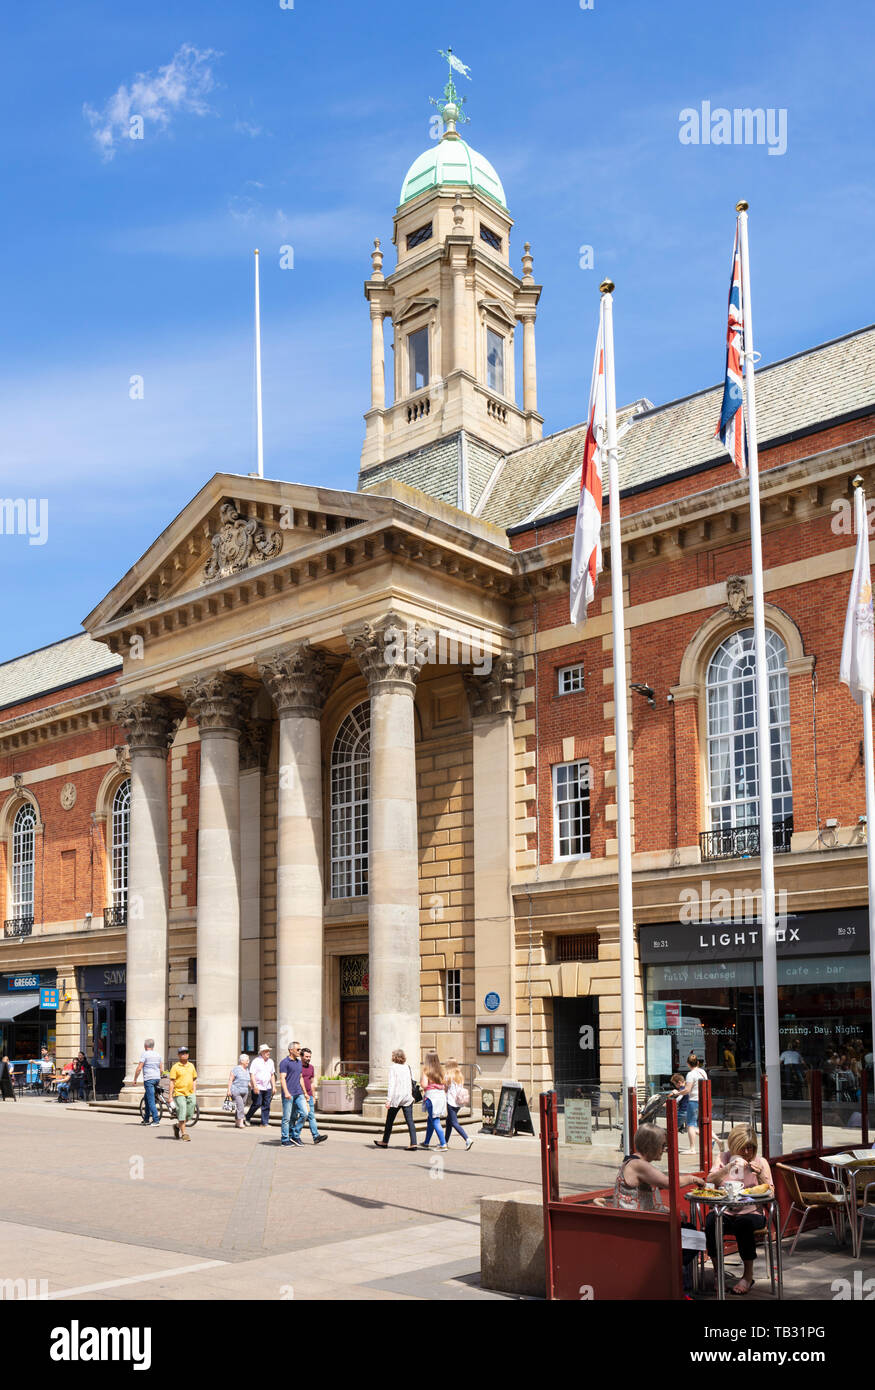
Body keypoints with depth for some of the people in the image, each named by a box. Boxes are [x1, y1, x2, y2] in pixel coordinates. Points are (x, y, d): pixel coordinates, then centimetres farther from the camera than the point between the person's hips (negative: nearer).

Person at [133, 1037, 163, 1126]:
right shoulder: (158, 1054, 13)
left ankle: (156, 1120, -13)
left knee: (151, 1100, -7)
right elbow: (161, 1069, 18)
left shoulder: (144, 1054, -6)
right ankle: (147, 1119, 22)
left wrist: (135, 1079, -2)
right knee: (147, 1098, 19)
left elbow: (139, 1068, -11)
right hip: (157, 1079, 7)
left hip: (148, 1079, -7)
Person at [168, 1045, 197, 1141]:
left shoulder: (191, 1065, 12)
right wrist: (170, 1096, -8)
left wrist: (194, 1092, 11)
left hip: (190, 1094, 5)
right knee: (182, 1114, -6)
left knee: (189, 1116, 5)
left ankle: (177, 1126, 29)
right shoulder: (175, 1067, -3)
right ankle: (183, 1134, 5)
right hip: (179, 1094, -5)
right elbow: (172, 1082, -5)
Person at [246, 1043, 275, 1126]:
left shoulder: (270, 1061, 12)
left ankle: (265, 1122, 7)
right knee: (257, 1104, -7)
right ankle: (247, 1118, 14)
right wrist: (255, 1086, -19)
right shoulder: (256, 1061, -7)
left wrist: (273, 1087, 15)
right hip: (258, 1087, -5)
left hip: (267, 1087, 5)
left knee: (266, 1105, 2)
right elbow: (252, 1074, -10)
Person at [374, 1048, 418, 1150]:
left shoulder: (393, 1068, -8)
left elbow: (391, 1084, -13)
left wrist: (388, 1100, -14)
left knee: (390, 1121, 11)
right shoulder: (408, 1067, 8)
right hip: (408, 1098, 4)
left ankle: (385, 1142, 24)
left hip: (396, 1097, -4)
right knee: (410, 1121, 0)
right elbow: (412, 1082, 10)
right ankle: (413, 1143, -8)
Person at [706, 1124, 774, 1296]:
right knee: (711, 1221, -32)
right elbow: (709, 1180, -7)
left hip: (752, 1212, -1)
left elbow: (771, 1194, -1)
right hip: (725, 1211, 1)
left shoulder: (760, 1162, 5)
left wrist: (760, 1176, -18)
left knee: (744, 1223, -36)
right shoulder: (725, 1158, 8)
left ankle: (748, 1275, -16)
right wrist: (729, 1167, -21)